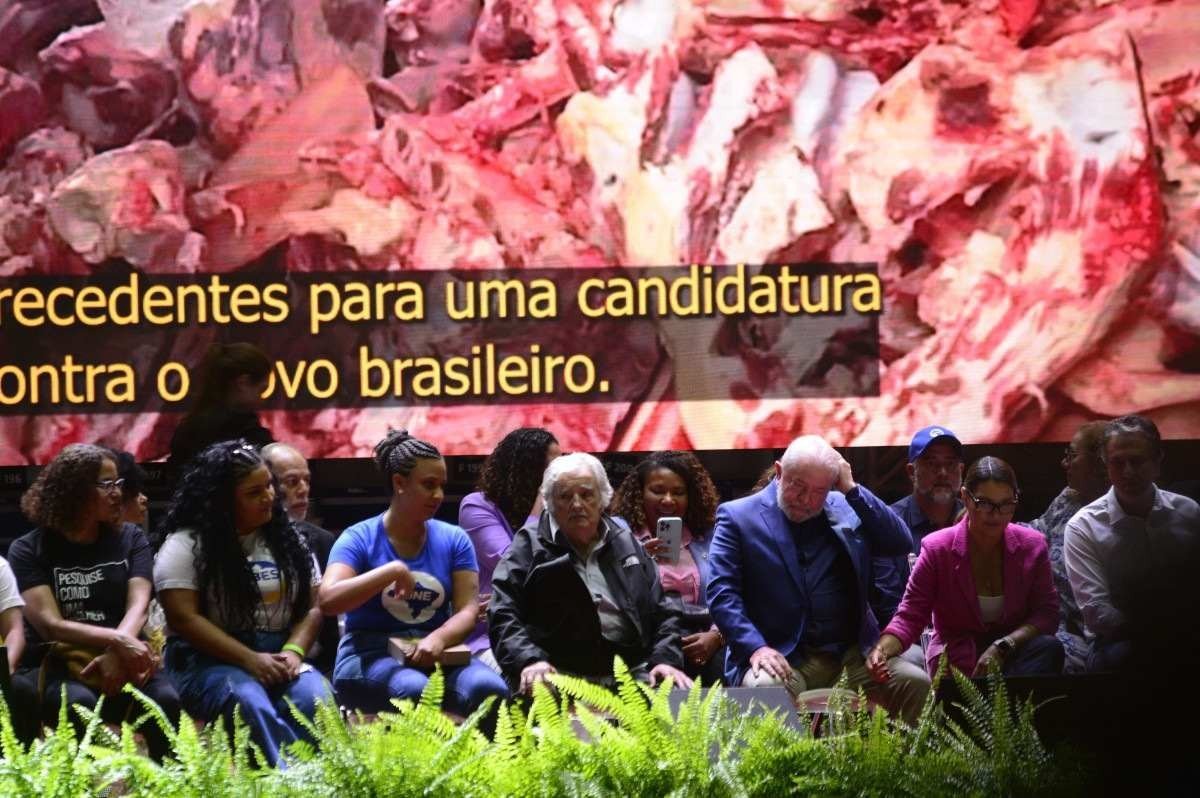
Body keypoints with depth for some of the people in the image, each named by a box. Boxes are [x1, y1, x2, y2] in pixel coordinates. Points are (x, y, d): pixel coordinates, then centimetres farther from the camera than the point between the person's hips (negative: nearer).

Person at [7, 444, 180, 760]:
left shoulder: (130, 538, 11)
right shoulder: (29, 550, 1)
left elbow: (138, 606, -4)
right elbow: (51, 625, -12)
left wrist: (117, 654, -25)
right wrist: (118, 641, -26)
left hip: (118, 659, 2)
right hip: (55, 663, -2)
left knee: (165, 700, -30)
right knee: (79, 704, -36)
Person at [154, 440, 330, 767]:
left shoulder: (288, 539, 14)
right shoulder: (186, 544, -2)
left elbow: (312, 606, 12)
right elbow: (184, 619, -10)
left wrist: (293, 651, -9)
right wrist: (249, 659, -17)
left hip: (278, 658, 4)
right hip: (209, 659, -4)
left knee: (317, 699, -30)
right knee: (249, 703, -38)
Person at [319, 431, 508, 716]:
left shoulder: (454, 539, 10)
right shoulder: (359, 538, 0)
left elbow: (467, 610, 0)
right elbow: (328, 601, -15)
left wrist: (438, 639, -21)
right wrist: (393, 570, -19)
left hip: (436, 654, 3)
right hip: (370, 655, -3)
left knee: (490, 689, -30)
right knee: (414, 690, -38)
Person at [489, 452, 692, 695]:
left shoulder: (627, 544, 20)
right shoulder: (529, 547, 8)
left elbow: (661, 614, 21)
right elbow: (503, 616, -1)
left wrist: (666, 661, 2)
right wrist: (530, 661, -19)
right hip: (559, 677, -4)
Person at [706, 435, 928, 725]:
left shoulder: (847, 508, 13)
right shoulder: (738, 516, 3)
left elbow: (901, 544, 3)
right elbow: (722, 593, -4)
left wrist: (852, 490, -1)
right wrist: (756, 647, -18)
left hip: (853, 654, 3)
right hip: (782, 657, -3)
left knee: (915, 682, -20)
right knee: (765, 690, -35)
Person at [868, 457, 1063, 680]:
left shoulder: (1032, 545, 0)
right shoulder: (936, 549, -6)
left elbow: (1047, 613, -2)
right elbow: (909, 617, -5)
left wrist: (1003, 646, -19)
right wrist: (882, 650, -27)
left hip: (1011, 657, 4)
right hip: (956, 663, -4)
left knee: (1049, 647, -30)